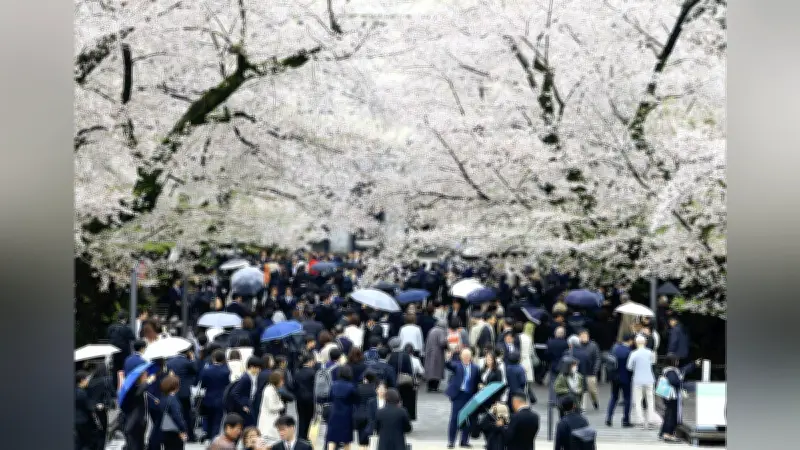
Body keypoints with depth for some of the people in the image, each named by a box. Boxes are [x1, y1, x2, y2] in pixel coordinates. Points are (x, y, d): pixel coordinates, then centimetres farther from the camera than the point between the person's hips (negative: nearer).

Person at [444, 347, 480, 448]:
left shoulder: (475, 368, 5)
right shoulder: (456, 365, 0)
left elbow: (477, 382, 6)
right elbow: (449, 365, -19)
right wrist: (448, 359, -40)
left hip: (469, 396, 2)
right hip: (458, 395, -2)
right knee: (454, 418, -2)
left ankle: (465, 441, 17)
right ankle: (451, 441, 5)